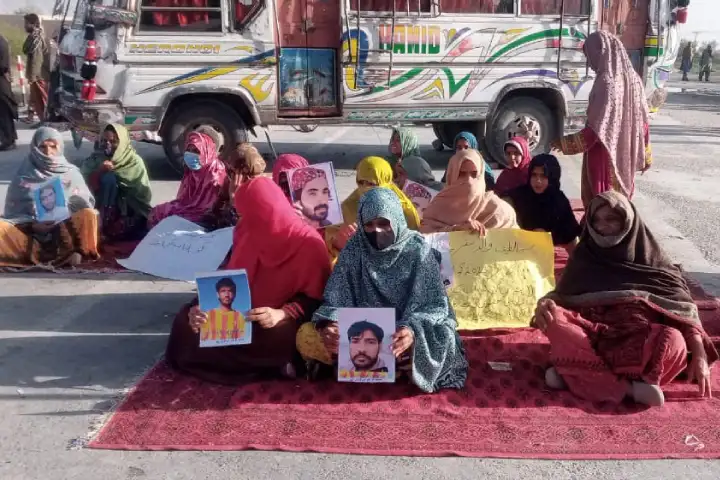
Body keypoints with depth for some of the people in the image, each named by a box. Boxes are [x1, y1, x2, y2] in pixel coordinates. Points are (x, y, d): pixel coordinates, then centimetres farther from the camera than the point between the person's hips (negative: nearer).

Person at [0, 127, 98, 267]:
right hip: (31, 230, 1)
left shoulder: (71, 173, 17)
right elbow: (13, 209, 10)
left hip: (66, 230, 0)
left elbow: (84, 206, 9)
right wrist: (32, 224, -11)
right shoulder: (24, 175, 16)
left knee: (88, 215, -31)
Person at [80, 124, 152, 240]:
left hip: (131, 211, 0)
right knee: (108, 177, -25)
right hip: (103, 208, 0)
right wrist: (99, 172, -20)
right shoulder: (93, 160, 3)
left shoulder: (134, 162, -1)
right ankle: (105, 223, -22)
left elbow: (144, 195, -5)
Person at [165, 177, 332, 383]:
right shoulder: (247, 234, 2)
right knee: (186, 323, -13)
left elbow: (315, 299, -14)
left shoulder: (310, 244, -16)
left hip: (283, 320, -6)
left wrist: (282, 314, -31)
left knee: (279, 337, -40)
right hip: (243, 316, 6)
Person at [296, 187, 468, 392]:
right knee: (306, 337, -21)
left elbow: (436, 305, -12)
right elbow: (335, 299, -3)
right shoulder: (354, 249, -1)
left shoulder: (418, 250, -8)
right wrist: (328, 324, -27)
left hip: (402, 333, -2)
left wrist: (413, 329, -34)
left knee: (443, 342, -35)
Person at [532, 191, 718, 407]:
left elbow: (682, 304, 2)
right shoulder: (585, 254, 14)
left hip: (640, 339, 0)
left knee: (673, 342, -35)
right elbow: (562, 294, 11)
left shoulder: (652, 257, 9)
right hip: (594, 335, 1)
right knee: (556, 325, -30)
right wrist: (545, 302, -15)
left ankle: (575, 373, -31)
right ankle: (629, 388, -32)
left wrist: (699, 354, -12)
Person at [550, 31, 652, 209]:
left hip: (605, 158, -8)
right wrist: (646, 156, 18)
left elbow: (596, 129, -22)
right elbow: (642, 122, 8)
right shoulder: (633, 79, 3)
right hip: (626, 157, 8)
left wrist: (564, 143, -11)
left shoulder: (606, 82, -21)